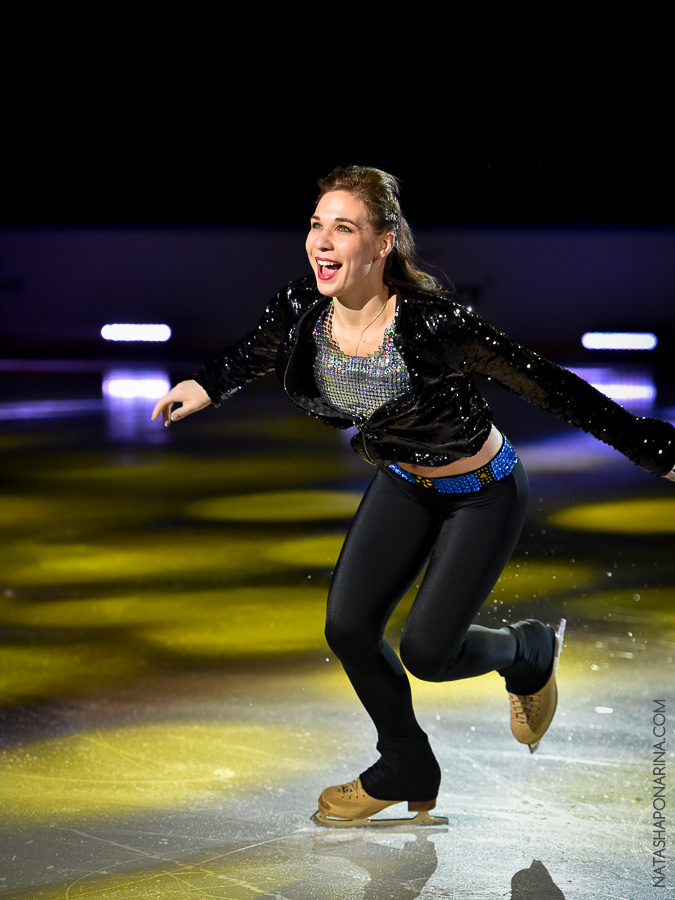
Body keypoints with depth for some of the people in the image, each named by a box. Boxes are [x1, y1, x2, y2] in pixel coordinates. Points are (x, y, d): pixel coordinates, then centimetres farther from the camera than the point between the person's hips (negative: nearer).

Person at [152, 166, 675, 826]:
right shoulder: (300, 313, -17)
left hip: (483, 494, -5)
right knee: (348, 628, -1)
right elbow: (251, 355, 9)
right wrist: (204, 387, -4)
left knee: (426, 652, -7)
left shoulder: (431, 322, -35)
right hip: (403, 484, 6)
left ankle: (530, 652, 28)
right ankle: (406, 769, 25)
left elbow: (548, 387, -30)